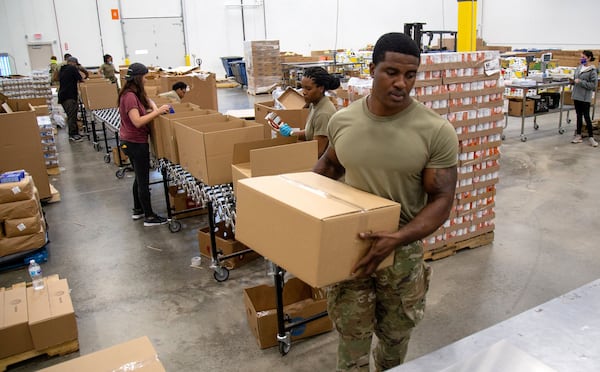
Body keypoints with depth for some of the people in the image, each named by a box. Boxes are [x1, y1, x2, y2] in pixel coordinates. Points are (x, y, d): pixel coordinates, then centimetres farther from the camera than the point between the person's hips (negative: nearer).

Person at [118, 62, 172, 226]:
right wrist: (157, 112, -29)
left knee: (139, 178, 21)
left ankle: (137, 210, 33)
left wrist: (154, 108, 4)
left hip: (129, 142, 10)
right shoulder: (130, 96, -22)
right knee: (144, 181, -1)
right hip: (136, 143, -10)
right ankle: (149, 217, 8)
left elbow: (147, 100, 24)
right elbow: (137, 122, -30)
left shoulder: (133, 94, 8)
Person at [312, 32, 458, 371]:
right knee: (352, 340, 13)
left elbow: (441, 199, -13)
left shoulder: (436, 130, -15)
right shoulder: (342, 120, -6)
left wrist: (398, 239, -29)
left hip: (403, 250, -1)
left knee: (395, 337, 21)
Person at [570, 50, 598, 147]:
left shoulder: (592, 71, -12)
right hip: (576, 95, 6)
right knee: (579, 115, 13)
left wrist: (580, 82, -20)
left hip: (585, 97, -6)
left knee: (586, 116, -2)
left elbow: (593, 85, -15)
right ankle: (578, 135, 20)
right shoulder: (579, 67, 7)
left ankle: (591, 137, 8)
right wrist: (573, 81, 2)